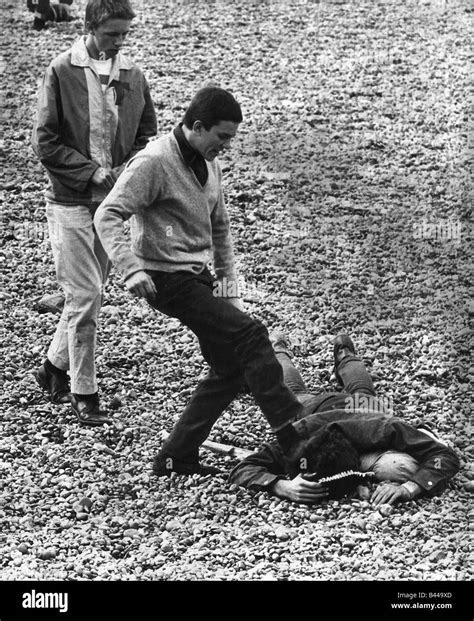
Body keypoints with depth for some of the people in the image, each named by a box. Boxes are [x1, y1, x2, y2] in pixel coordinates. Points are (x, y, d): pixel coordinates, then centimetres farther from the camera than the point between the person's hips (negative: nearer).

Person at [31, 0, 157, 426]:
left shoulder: (132, 75, 5)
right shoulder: (62, 73, -9)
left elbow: (148, 133, 14)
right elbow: (45, 142, -10)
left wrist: (126, 171, -4)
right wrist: (92, 171, -16)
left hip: (114, 202, 5)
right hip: (71, 201, -5)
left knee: (88, 294, 12)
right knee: (85, 295, -8)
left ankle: (55, 367, 32)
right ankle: (83, 392, 1)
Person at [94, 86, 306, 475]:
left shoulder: (209, 163, 10)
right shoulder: (154, 163, -16)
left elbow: (219, 228, 21)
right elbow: (107, 216, -21)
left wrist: (229, 287, 17)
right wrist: (132, 268, -33)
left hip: (199, 276, 9)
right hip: (167, 279, -9)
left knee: (231, 367, 6)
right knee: (250, 334, -19)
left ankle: (177, 458, 13)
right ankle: (294, 435, -17)